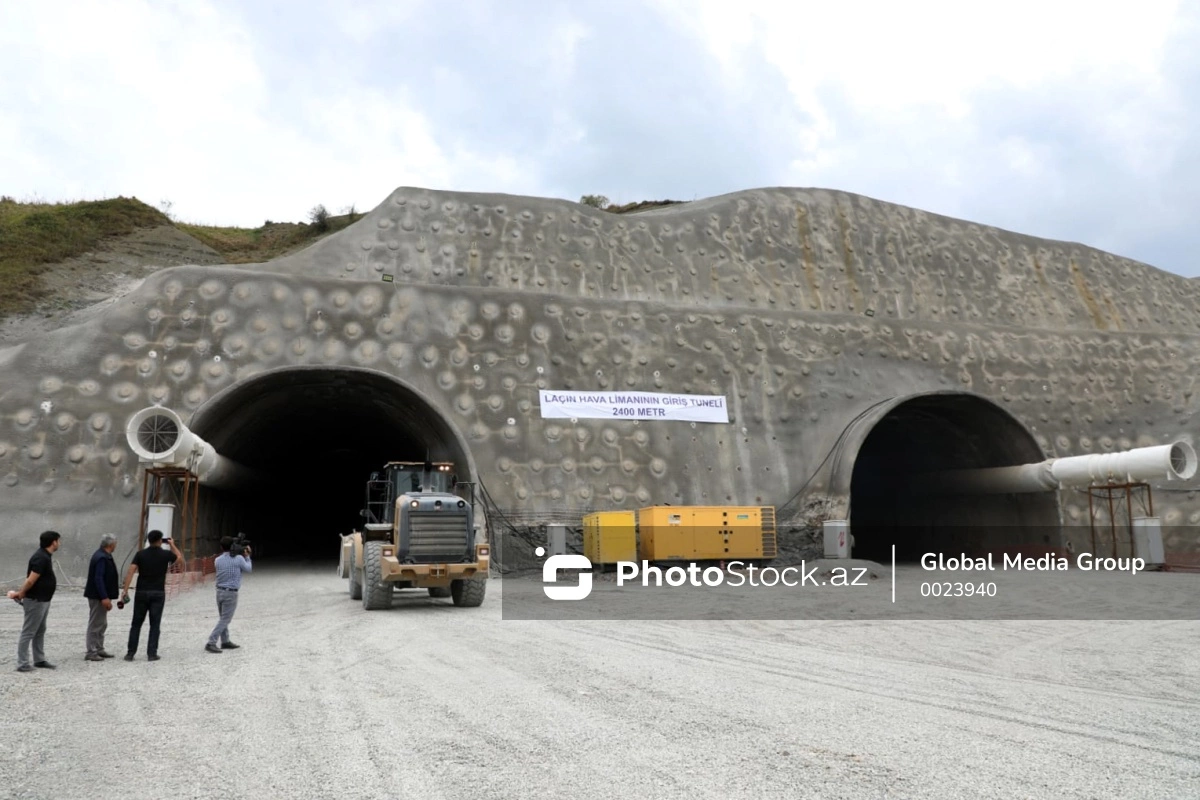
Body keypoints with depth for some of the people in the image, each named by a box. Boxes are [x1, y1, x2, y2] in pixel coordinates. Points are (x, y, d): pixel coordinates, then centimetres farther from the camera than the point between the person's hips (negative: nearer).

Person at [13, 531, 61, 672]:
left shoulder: (44, 556, 11)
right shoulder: (41, 558, -21)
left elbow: (29, 580, 17)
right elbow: (31, 581, -23)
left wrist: (21, 592, 12)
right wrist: (21, 594, -9)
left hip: (43, 600, 10)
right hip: (35, 601, -10)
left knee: (40, 631, 15)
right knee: (28, 632, -3)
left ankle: (39, 660, 22)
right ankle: (22, 663, 2)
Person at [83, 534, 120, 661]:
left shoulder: (103, 555, 11)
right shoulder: (101, 558, -20)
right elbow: (98, 579, -25)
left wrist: (106, 597, 21)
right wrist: (104, 598, -26)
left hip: (101, 596, 11)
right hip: (98, 596, -11)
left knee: (101, 624, 16)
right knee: (95, 624, -4)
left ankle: (99, 649, 24)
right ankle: (91, 652, 1)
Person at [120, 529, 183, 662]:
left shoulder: (140, 554, 0)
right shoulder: (165, 554, -2)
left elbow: (130, 571, -9)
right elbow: (180, 557, 18)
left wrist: (125, 589, -9)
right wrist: (172, 545, 26)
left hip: (142, 592, 2)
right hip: (158, 593, -1)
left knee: (136, 624, 10)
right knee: (154, 624, 3)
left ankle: (130, 653, 11)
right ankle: (152, 653, 2)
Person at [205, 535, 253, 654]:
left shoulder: (218, 560, 2)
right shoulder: (238, 558, -11)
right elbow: (249, 569, 4)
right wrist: (247, 556, 17)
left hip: (219, 591, 6)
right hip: (231, 593, -6)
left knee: (223, 618, 17)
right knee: (225, 620, -2)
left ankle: (225, 641, 23)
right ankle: (211, 643, -9)